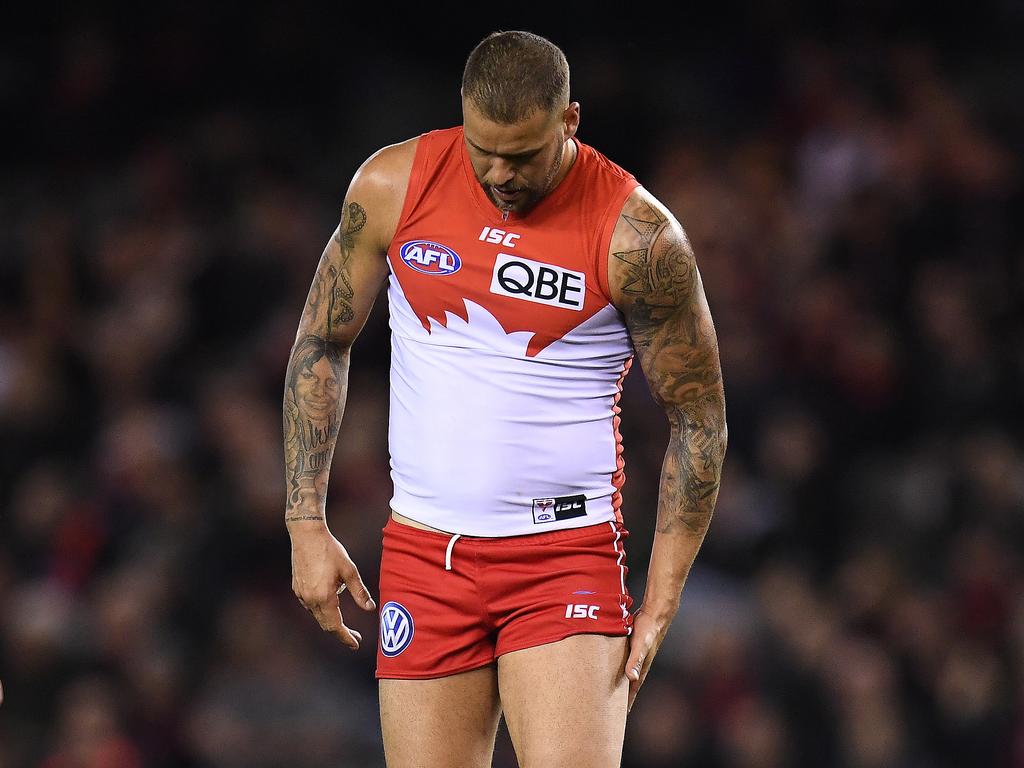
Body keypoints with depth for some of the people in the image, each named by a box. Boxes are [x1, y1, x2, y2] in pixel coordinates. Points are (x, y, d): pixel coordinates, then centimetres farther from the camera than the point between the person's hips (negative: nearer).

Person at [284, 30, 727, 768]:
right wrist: (307, 524, 5)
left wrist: (661, 603, -6)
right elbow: (322, 346, 11)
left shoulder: (636, 235, -10)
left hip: (568, 557, -3)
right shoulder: (393, 186, -1)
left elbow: (698, 420, -1)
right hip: (423, 558, 3)